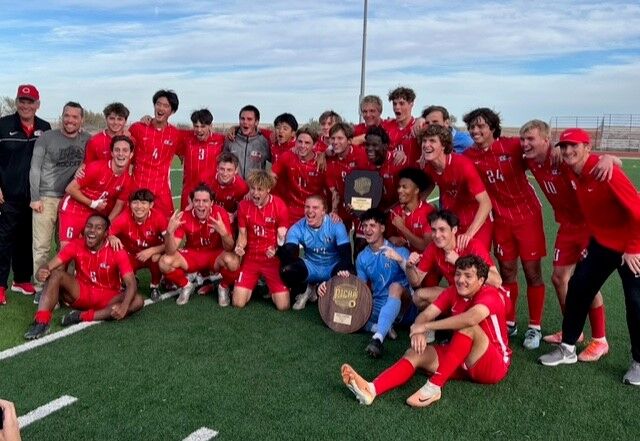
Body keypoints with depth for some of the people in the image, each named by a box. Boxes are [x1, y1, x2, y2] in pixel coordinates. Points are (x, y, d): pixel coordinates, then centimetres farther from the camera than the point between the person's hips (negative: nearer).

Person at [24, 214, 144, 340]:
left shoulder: (116, 251, -17)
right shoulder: (76, 245, -9)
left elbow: (131, 283, -22)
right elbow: (50, 266, -14)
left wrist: (124, 307, -41)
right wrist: (42, 271, -39)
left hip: (107, 298, -1)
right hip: (80, 293, 2)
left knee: (138, 301, -29)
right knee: (56, 274, -23)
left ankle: (83, 316, -32)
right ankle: (41, 322, -36)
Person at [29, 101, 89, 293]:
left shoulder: (87, 140, 5)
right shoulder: (47, 138, -2)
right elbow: (35, 169, -1)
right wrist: (35, 198, -5)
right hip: (47, 198, -2)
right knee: (42, 246, -2)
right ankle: (40, 286, 6)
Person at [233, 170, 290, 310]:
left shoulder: (280, 206, -13)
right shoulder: (243, 205, -3)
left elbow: (282, 237, -9)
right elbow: (242, 235, 5)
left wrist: (276, 250, -31)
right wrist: (239, 247, -18)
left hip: (273, 260, -2)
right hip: (250, 258, 2)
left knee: (283, 306, -9)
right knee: (238, 303, -7)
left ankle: (271, 287, 26)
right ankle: (254, 285, 27)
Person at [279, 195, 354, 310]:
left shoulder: (336, 225, -19)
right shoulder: (298, 228, -13)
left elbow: (346, 253, -25)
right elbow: (289, 252, -23)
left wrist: (343, 269, -45)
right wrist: (280, 249, -48)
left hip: (333, 268, -1)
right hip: (310, 268, 2)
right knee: (287, 271, -27)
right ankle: (304, 291, 9)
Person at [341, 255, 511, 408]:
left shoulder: (490, 295, -18)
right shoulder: (452, 292, 1)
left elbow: (471, 318, -40)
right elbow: (426, 314, -10)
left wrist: (425, 326, -35)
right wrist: (419, 332, -35)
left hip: (495, 365, -6)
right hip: (462, 360, 6)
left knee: (468, 326, -31)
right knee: (416, 353, -13)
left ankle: (434, 387, -34)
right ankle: (371, 390, -35)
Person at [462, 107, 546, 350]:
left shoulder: (513, 146, -14)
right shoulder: (470, 156, -4)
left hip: (527, 214, -3)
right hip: (501, 218, 3)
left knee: (532, 271, 2)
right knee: (507, 271, 10)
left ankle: (535, 327, 15)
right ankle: (509, 322, 26)